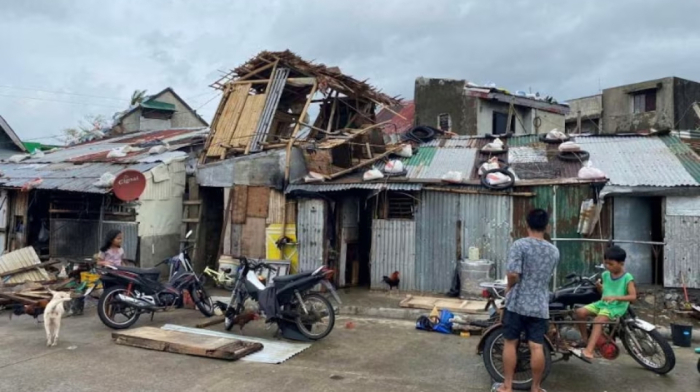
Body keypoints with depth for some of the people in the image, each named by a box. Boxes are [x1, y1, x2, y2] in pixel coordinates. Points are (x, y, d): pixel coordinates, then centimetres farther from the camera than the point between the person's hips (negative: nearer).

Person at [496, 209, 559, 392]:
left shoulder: (520, 245, -11)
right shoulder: (554, 251, 7)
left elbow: (513, 274, -19)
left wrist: (509, 289, 1)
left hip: (517, 303, -3)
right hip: (540, 306, 4)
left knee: (510, 343, 7)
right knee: (537, 347, 6)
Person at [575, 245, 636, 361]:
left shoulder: (627, 277, -9)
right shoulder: (605, 275, 9)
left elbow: (633, 296, -15)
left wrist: (615, 297, -27)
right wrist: (599, 286, -3)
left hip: (617, 307, -7)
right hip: (603, 303, 7)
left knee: (598, 321, -32)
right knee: (580, 312, -14)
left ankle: (589, 351, -38)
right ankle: (585, 339, 4)